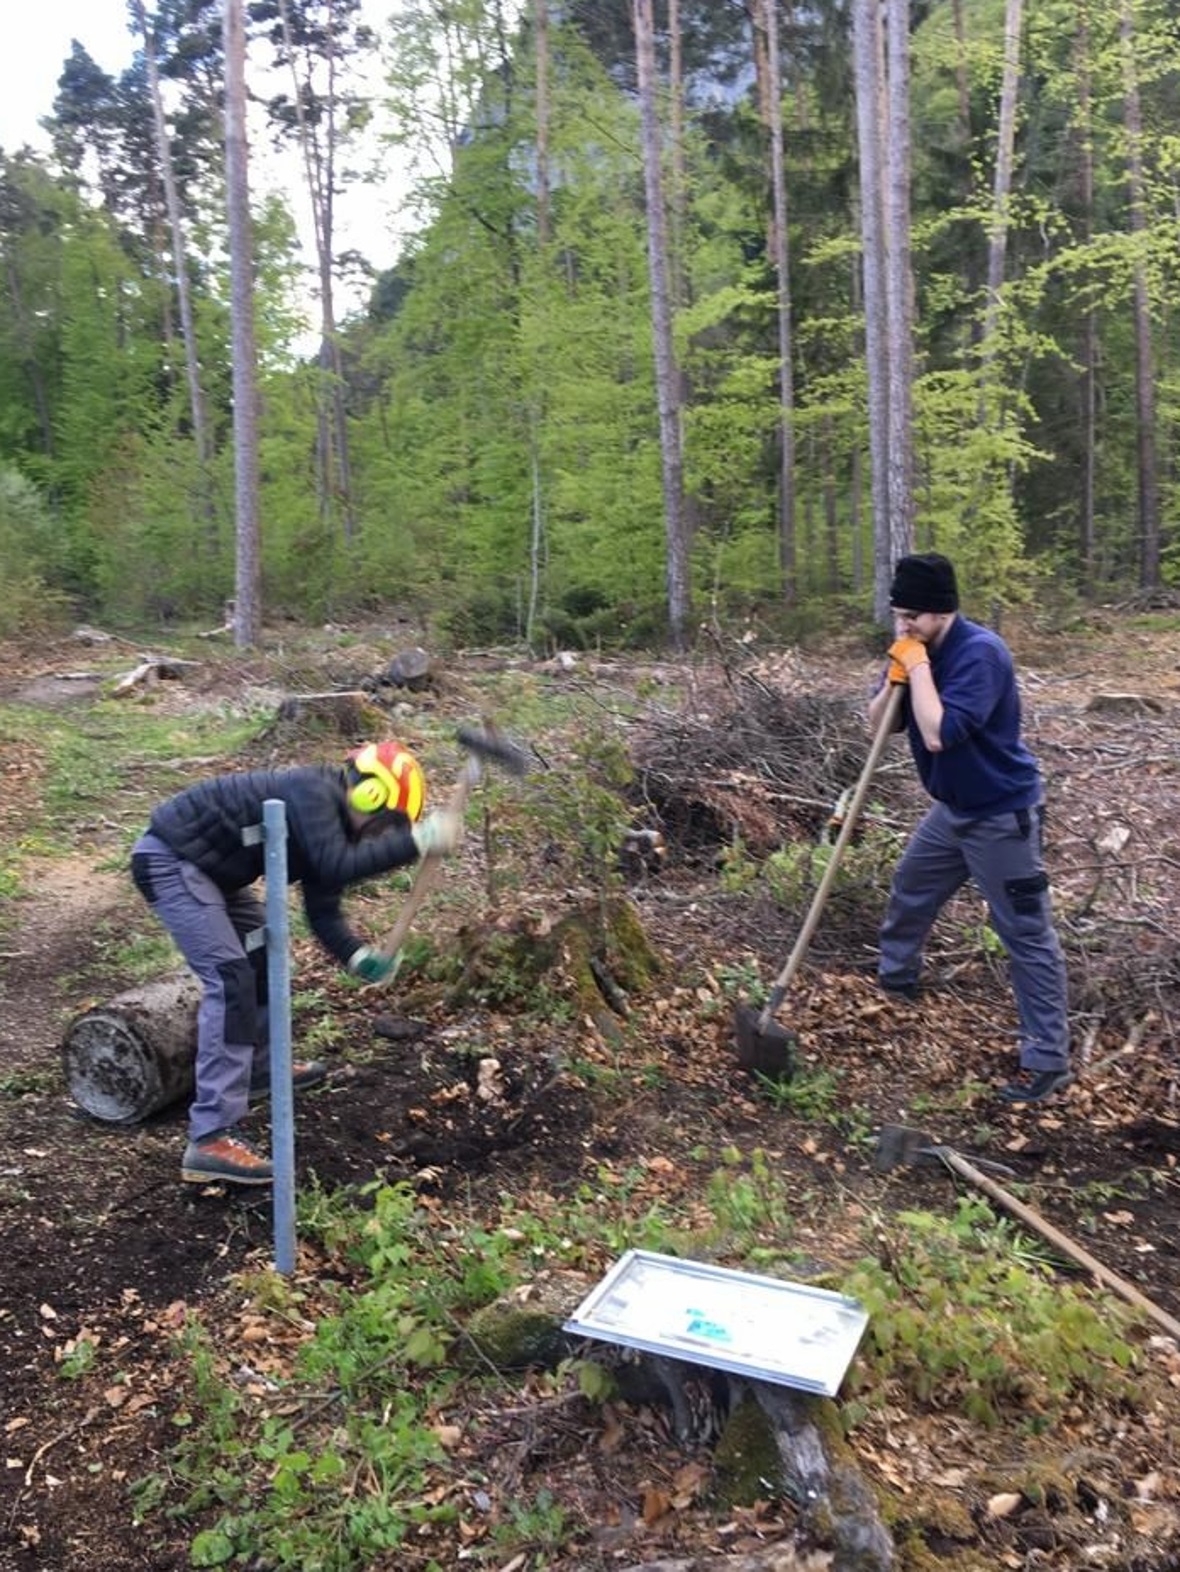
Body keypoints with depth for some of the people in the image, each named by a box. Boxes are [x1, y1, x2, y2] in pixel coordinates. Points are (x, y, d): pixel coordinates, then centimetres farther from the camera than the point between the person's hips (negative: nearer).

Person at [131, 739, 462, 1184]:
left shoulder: (330, 822, 8)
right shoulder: (313, 792, -21)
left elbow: (324, 911, 7)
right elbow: (338, 867, -36)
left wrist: (359, 956, -9)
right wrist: (416, 841, -34)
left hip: (205, 866, 11)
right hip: (169, 860, -11)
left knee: (263, 953, 21)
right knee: (230, 977, -19)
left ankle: (255, 1068, 38)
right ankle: (210, 1140, -22)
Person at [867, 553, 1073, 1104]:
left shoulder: (980, 652, -25)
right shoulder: (919, 650, 0)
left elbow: (939, 735, -34)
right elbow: (876, 724, 1)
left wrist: (918, 665, -27)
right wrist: (896, 673, -16)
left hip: (1003, 813, -9)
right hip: (953, 809, 9)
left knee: (1026, 934, -3)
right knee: (908, 893, 23)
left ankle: (1048, 1060, 4)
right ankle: (894, 981, 46)